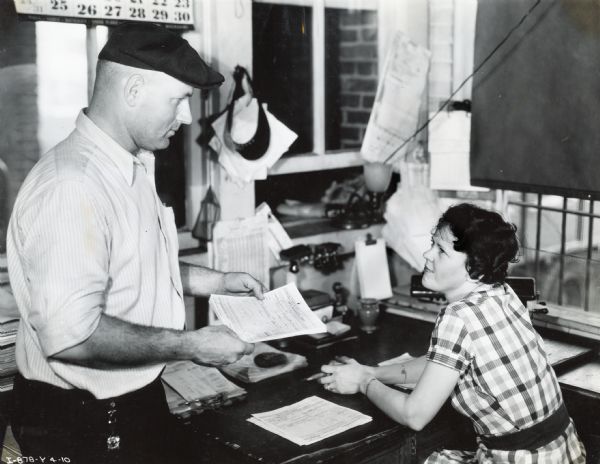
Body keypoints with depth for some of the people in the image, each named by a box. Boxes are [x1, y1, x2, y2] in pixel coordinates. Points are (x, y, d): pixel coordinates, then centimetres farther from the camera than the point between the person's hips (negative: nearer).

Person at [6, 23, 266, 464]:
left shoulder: (133, 166, 6)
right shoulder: (72, 186, -26)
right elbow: (70, 335, -31)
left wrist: (216, 281, 10)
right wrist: (189, 345, -22)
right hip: (83, 422, -9)